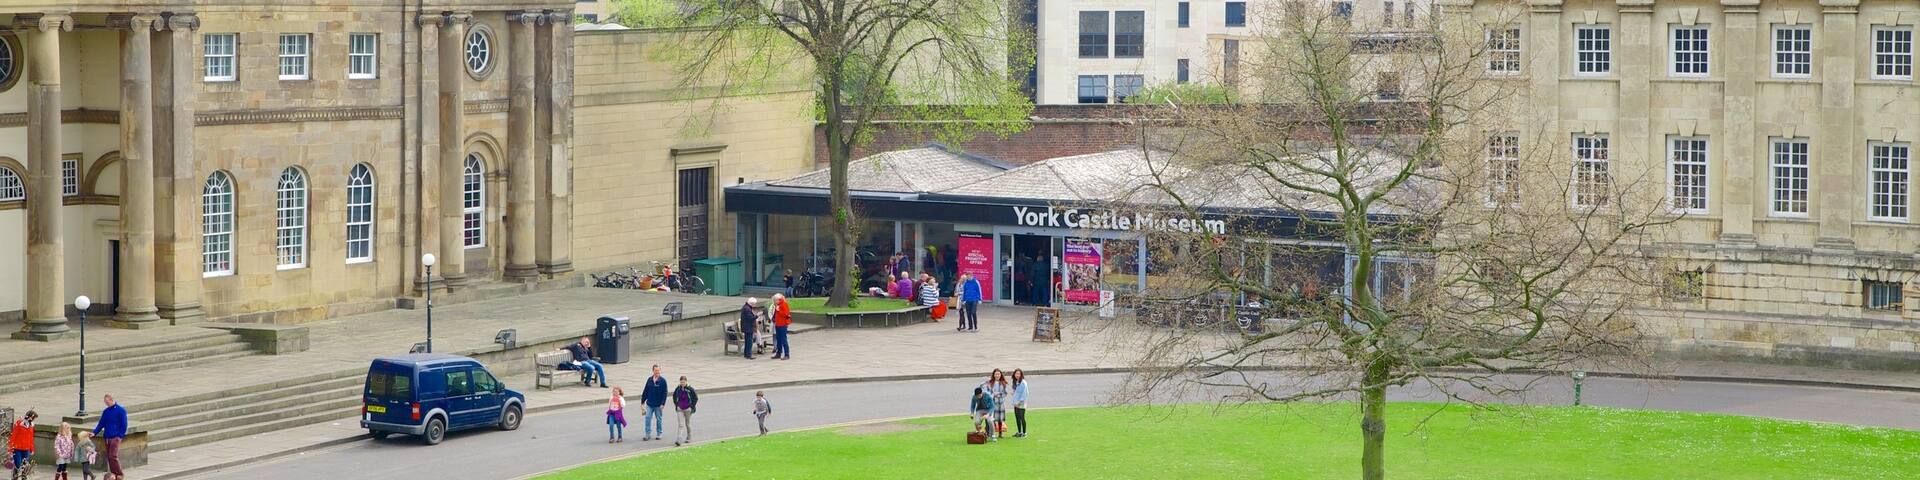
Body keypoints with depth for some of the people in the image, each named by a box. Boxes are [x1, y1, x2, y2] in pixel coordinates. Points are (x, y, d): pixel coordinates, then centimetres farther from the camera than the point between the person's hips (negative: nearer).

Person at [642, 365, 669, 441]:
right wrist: (643, 400, 9)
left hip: (658, 405, -2)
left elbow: (665, 393, -7)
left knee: (659, 419, 8)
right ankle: (647, 434, 0)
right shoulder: (649, 380, 4)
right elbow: (645, 391, 10)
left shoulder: (663, 381, -6)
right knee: (648, 418, -4)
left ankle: (659, 434, 20)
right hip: (649, 404, 2)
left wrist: (663, 403, -13)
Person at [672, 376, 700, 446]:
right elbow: (674, 396, 17)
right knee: (681, 425, -8)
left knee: (688, 424, 13)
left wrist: (692, 406, -5)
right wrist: (676, 405, 11)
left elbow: (696, 398, -3)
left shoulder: (690, 389, -12)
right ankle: (679, 440, -15)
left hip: (688, 409, -2)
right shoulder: (678, 389, -2)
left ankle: (689, 438, 30)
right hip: (680, 409, 2)